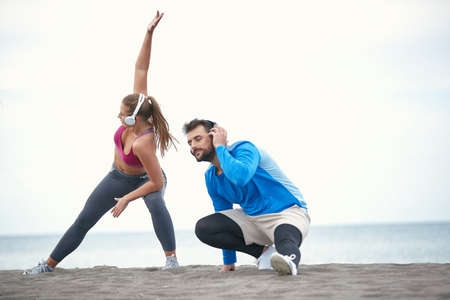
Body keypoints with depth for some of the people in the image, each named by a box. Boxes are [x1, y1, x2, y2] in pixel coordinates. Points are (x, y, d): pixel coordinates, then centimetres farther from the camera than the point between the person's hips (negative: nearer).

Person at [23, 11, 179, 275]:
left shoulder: (143, 143, -42)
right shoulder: (137, 112, -27)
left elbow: (157, 183, -35)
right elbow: (141, 69, -23)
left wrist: (126, 199, -26)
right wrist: (149, 34, -32)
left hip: (144, 179, -6)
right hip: (119, 175, 7)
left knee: (157, 204, -42)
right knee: (84, 220, 7)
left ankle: (172, 258, -33)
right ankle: (49, 264, 16)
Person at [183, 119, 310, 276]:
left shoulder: (244, 149, -14)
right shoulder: (211, 177, 9)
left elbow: (241, 177, -39)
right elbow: (224, 216, 20)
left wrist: (220, 147, -22)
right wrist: (229, 262, 23)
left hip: (288, 212, -8)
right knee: (203, 228, -11)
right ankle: (263, 251, -12)